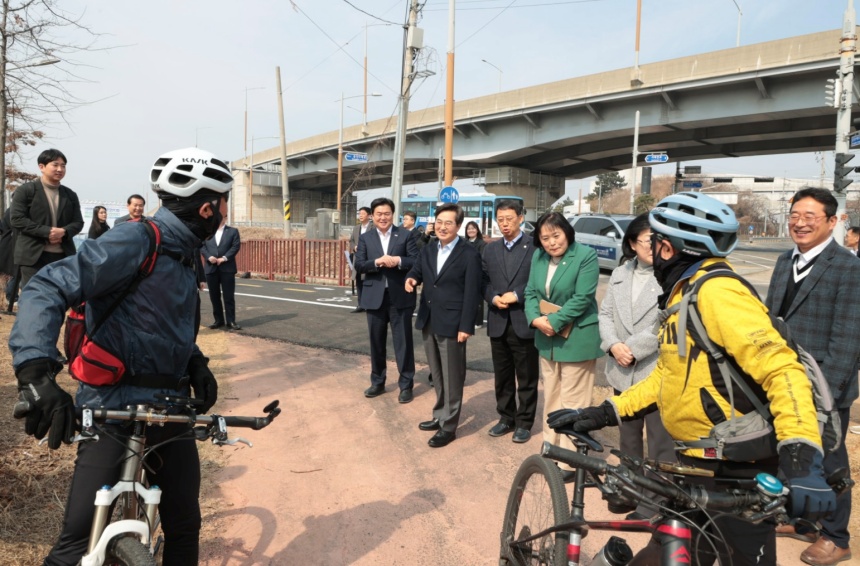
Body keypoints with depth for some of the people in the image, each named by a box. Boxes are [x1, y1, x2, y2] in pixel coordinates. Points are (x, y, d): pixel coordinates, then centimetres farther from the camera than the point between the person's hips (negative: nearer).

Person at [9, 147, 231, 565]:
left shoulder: (186, 254, 12)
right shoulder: (134, 242, -15)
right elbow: (47, 289, -23)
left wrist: (196, 363, 3)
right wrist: (36, 373, -36)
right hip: (114, 410, -7)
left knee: (184, 528, 13)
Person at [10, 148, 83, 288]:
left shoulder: (70, 195, 15)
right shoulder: (25, 190, 1)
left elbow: (78, 223, 11)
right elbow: (17, 220, -7)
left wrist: (64, 231, -11)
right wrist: (47, 232, -17)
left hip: (63, 255, 4)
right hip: (34, 255, -4)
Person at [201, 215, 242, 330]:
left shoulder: (233, 231, 7)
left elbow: (236, 246, -4)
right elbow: (202, 246, 5)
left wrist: (224, 258, -14)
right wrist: (209, 257, -13)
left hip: (227, 268, -3)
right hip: (211, 268, 3)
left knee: (229, 296, -3)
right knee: (214, 296, 6)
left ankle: (231, 321, 1)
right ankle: (219, 320, 16)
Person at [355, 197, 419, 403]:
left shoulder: (405, 235, 1)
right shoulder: (365, 238, 7)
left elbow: (417, 262, -6)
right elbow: (359, 265, -2)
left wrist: (398, 261, -21)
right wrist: (377, 262, -19)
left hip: (400, 296, -2)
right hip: (374, 297, 3)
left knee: (403, 342, 3)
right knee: (376, 342, 12)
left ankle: (406, 385, 14)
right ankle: (377, 382, 27)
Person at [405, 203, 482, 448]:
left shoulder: (469, 255, -10)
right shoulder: (428, 251, 9)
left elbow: (471, 294, -13)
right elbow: (417, 272, 14)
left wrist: (466, 327, -17)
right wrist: (411, 279, -12)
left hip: (451, 324, -6)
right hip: (428, 322, 7)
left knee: (452, 378, 4)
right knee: (437, 375, 18)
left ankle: (449, 426, 14)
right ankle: (440, 415, 33)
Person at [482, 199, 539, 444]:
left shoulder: (535, 247, -6)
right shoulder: (490, 249, 11)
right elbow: (483, 281, 9)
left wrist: (517, 295, -17)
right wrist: (493, 297, -9)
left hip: (524, 323, -5)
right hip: (498, 323, 5)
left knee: (526, 378, 7)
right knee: (502, 376, 15)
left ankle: (524, 422, 21)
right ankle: (506, 418, 30)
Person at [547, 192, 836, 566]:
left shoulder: (715, 291, -20)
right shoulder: (681, 295, 11)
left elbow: (781, 369, -28)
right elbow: (667, 376, 15)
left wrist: (801, 459, -38)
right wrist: (602, 414, 8)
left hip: (735, 476, -9)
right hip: (691, 463, 9)